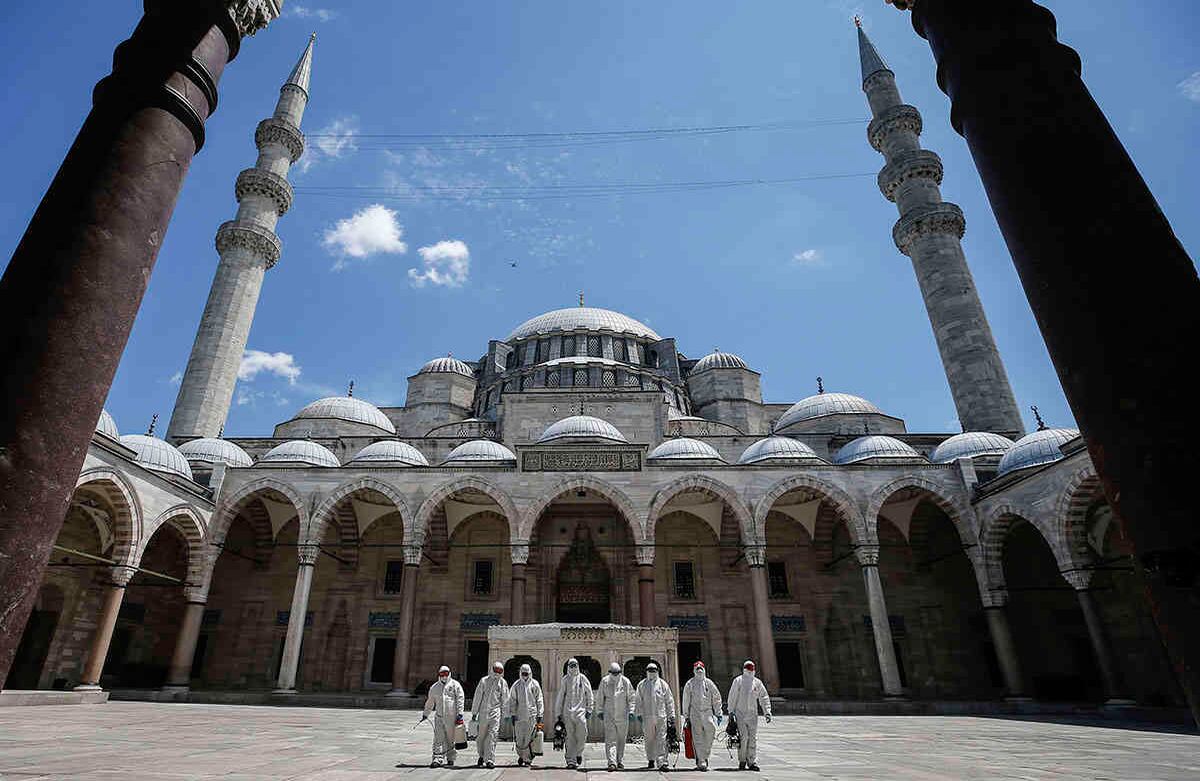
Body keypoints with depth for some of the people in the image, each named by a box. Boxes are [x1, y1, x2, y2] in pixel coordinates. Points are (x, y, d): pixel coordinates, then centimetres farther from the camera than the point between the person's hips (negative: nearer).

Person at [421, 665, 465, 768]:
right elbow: (430, 702, 24)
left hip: (451, 717, -3)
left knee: (451, 739, 5)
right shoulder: (434, 688, 13)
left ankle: (450, 759, 19)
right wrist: (425, 714, 27)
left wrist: (460, 713, -10)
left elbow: (460, 699, -3)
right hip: (439, 716, 3)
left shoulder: (455, 685, 0)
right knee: (438, 739, -3)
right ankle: (437, 759, 2)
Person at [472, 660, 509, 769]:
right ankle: (481, 756, 32)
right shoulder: (484, 681, 0)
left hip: (495, 712, 0)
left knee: (492, 736, -8)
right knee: (480, 736, 9)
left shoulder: (503, 682, 5)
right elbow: (477, 698, 3)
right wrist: (474, 712, 2)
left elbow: (505, 699, 8)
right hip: (483, 712, 0)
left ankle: (490, 760, -4)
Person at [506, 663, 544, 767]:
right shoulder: (516, 685, 6)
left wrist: (539, 715, 3)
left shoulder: (535, 684, 5)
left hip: (532, 715, -1)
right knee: (519, 738, 2)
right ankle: (521, 755, 23)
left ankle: (528, 758, 9)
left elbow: (539, 701, 7)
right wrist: (512, 714, 2)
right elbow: (512, 701, 8)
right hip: (519, 715, 1)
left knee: (529, 738, -3)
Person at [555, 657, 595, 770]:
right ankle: (571, 760, 10)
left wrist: (589, 709, 3)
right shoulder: (565, 679, 7)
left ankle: (578, 753, 19)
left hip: (580, 711, -1)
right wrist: (559, 712, 11)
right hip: (567, 712, 1)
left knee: (582, 735, -6)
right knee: (570, 737, 2)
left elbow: (589, 695, 8)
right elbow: (560, 696, 12)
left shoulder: (582, 678, 4)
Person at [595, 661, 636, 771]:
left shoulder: (625, 681, -1)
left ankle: (620, 762, 19)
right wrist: (600, 711, 6)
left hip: (623, 715, 1)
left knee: (621, 739, 7)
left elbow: (631, 698, 4)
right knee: (610, 739, -9)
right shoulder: (604, 682, 0)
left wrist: (631, 711, -2)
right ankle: (612, 762, -10)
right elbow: (599, 698, 8)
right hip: (609, 715, -1)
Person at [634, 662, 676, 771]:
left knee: (661, 740, -6)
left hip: (661, 716, -1)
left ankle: (661, 762, -6)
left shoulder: (663, 684, 6)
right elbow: (638, 701, 10)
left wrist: (672, 715, 6)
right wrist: (638, 713, 3)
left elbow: (669, 700, 8)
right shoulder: (641, 685, 8)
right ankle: (650, 759, 27)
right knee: (649, 739, 9)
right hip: (647, 717, 1)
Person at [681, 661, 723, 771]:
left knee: (710, 733, -5)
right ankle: (701, 761, 2)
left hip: (708, 712, 1)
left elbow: (717, 698, 12)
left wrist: (718, 714, 8)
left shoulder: (709, 683, 7)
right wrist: (686, 716, 4)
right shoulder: (689, 684, 4)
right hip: (695, 713, -1)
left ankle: (705, 756, 15)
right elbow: (686, 701, 6)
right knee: (698, 738, -3)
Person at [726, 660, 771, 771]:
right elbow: (732, 697, 2)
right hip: (740, 714, -3)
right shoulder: (738, 680, 0)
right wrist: (731, 711, -1)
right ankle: (742, 760, 6)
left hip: (753, 715, 3)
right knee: (743, 737, -8)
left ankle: (752, 761, 8)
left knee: (753, 738, 0)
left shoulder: (757, 682, 8)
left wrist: (767, 712, 1)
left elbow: (764, 698, 11)